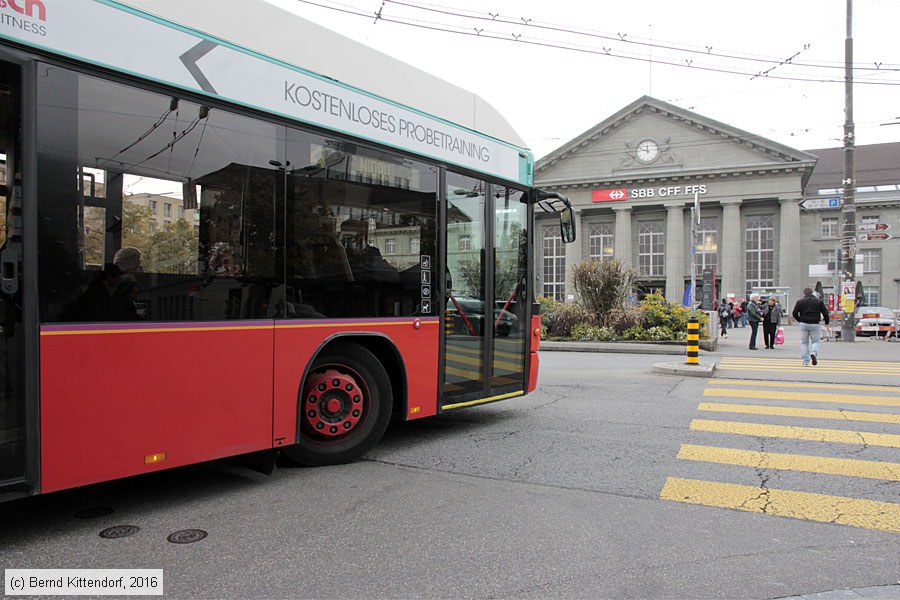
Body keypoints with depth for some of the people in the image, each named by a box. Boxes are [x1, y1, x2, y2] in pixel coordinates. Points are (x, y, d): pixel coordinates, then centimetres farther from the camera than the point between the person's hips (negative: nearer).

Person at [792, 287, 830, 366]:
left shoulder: (800, 302, 3)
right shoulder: (819, 301, 4)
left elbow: (794, 313, 2)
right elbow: (825, 313, 2)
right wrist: (826, 322, 14)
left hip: (804, 324, 0)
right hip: (815, 324, 0)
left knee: (804, 342, 8)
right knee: (815, 341, 11)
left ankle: (806, 361, 5)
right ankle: (813, 353, -19)